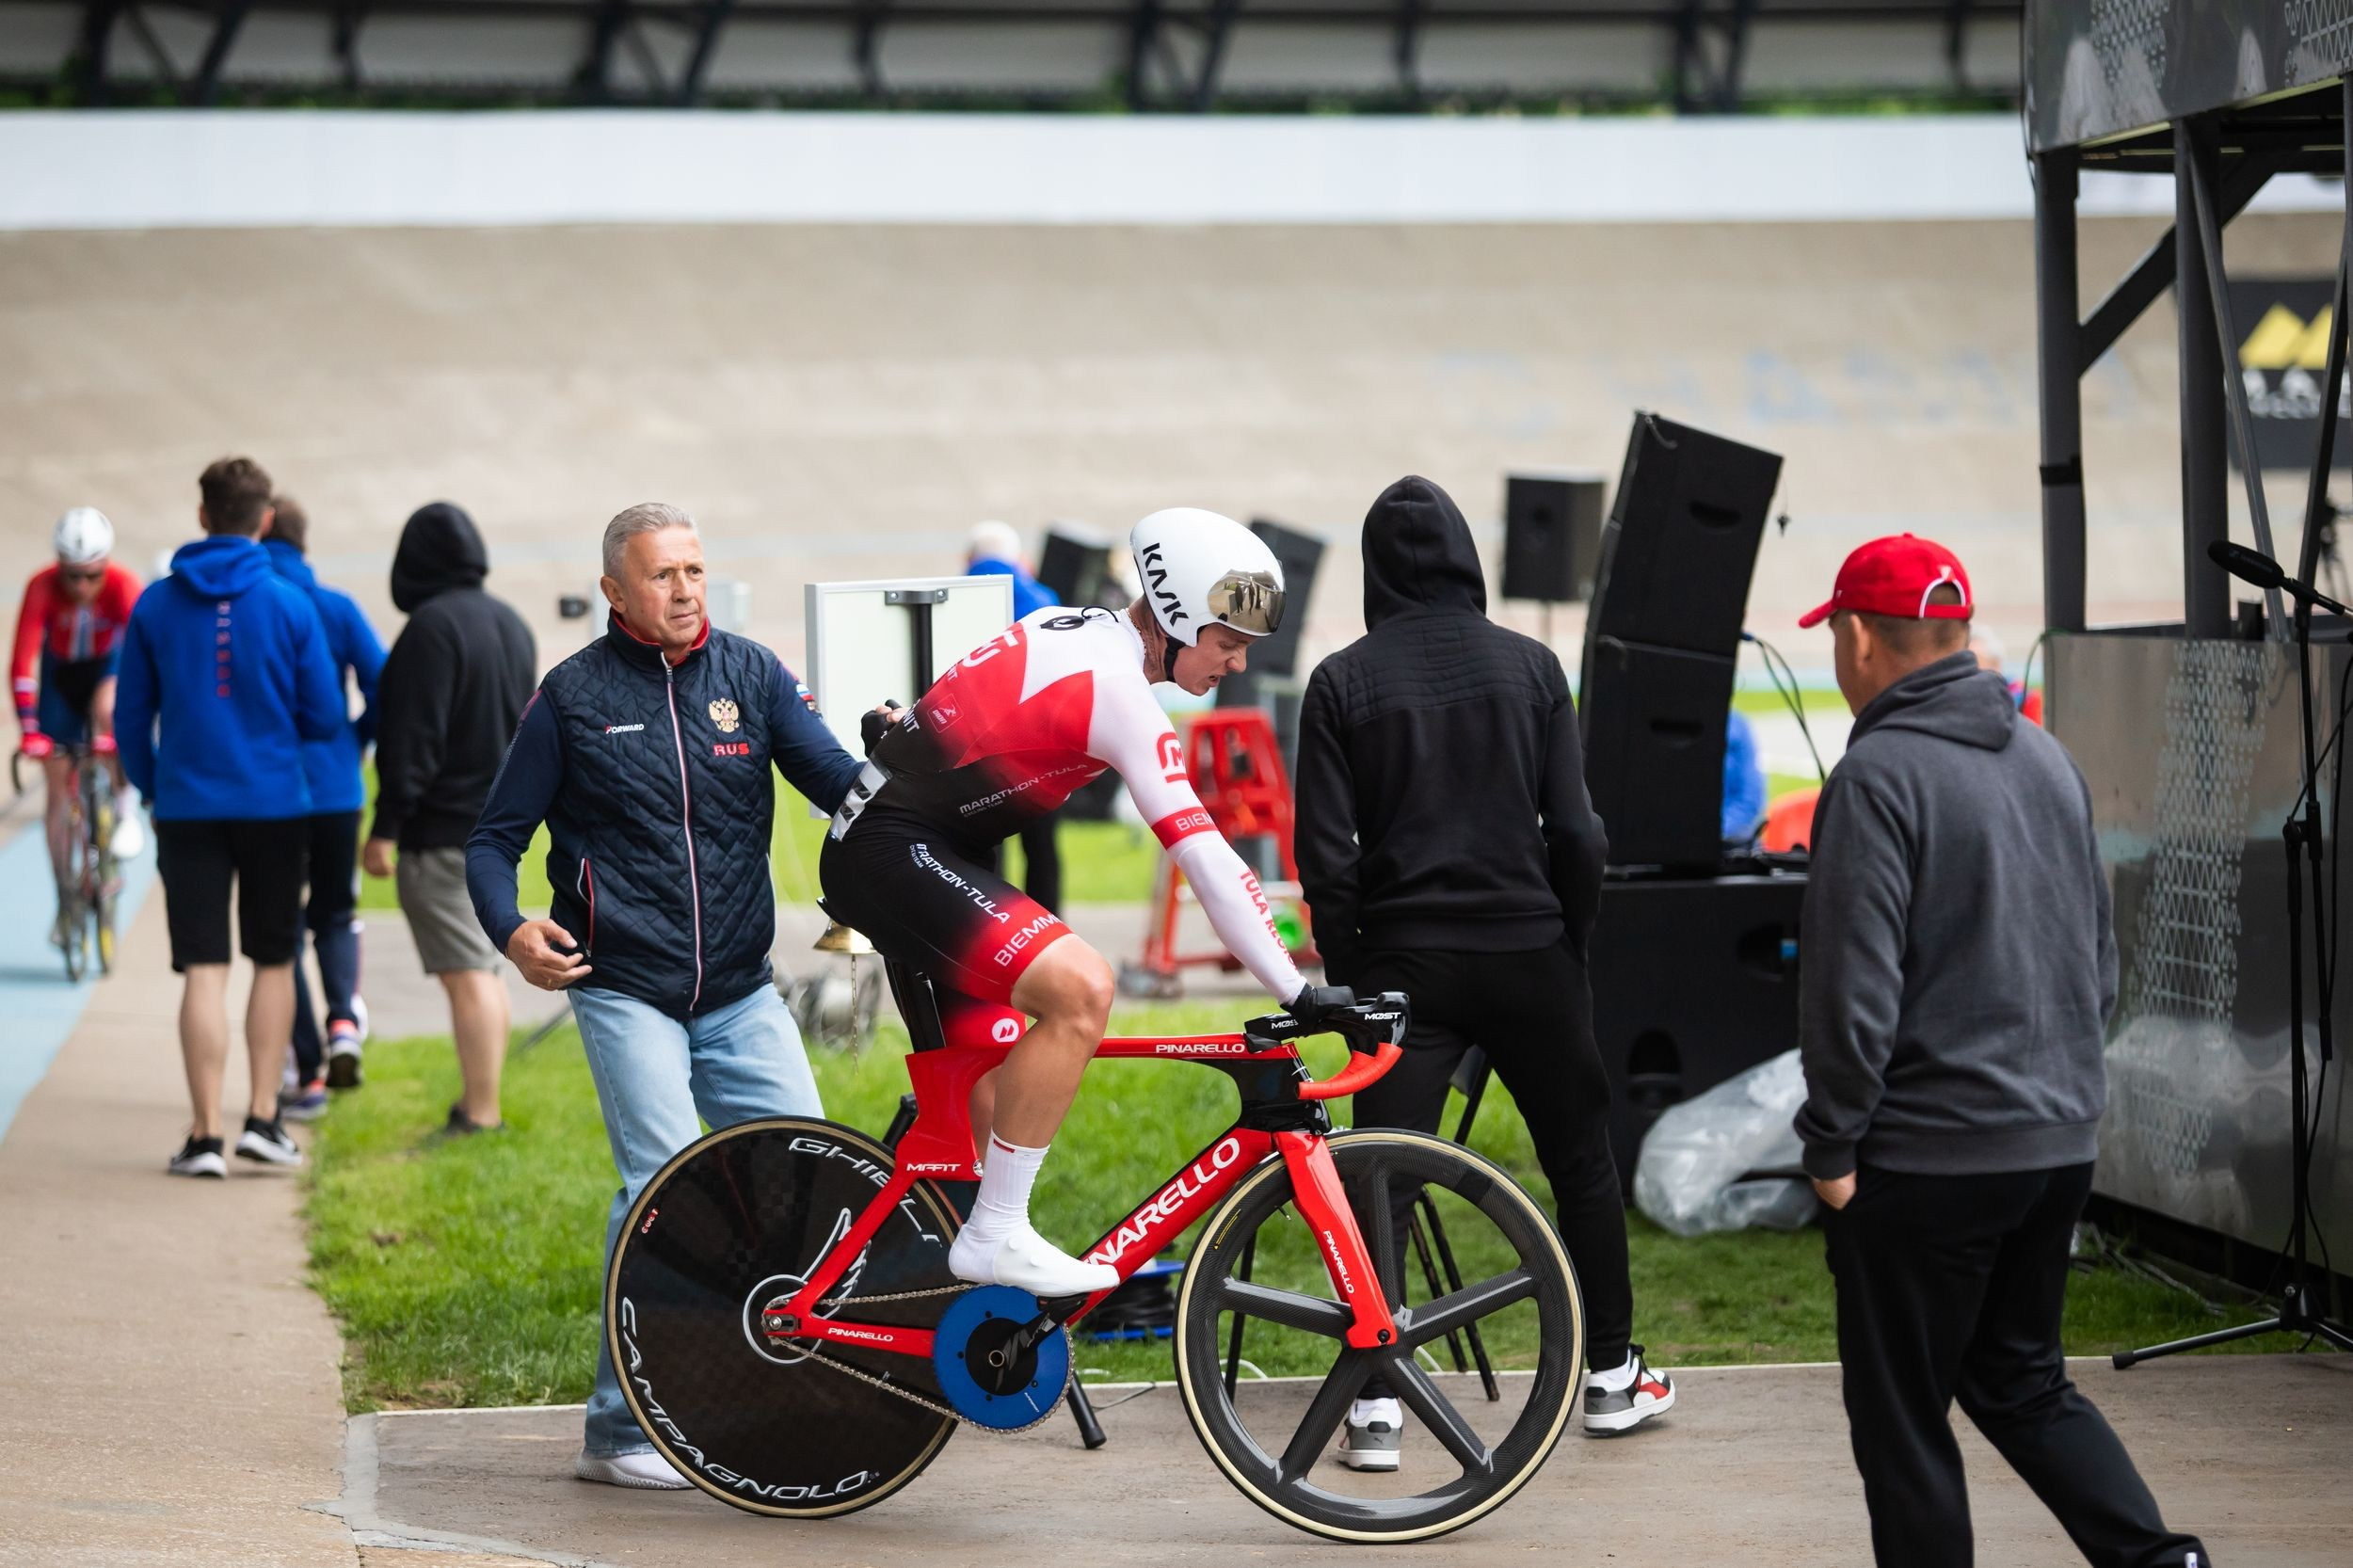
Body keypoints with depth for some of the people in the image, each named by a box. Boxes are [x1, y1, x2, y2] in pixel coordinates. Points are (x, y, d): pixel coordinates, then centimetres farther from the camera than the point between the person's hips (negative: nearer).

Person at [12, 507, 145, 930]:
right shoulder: (43, 588, -32)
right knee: (58, 787, 0)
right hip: (61, 673, 1)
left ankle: (126, 808, -14)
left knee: (106, 709, -37)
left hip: (108, 665, -1)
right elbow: (23, 661, -36)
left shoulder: (123, 586, -33)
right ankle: (65, 902, 11)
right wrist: (29, 731, -42)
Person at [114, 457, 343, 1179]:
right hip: (274, 803, -1)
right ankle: (263, 1117, 7)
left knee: (204, 971, 1)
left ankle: (206, 1133, -2)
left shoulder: (155, 605, 0)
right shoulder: (289, 605, -6)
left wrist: (153, 790, 20)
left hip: (187, 810, 1)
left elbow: (131, 718, 6)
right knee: (274, 963, 13)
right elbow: (326, 718, -3)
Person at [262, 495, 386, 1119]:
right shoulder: (336, 608, -2)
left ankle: (307, 1073, 5)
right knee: (335, 915, 19)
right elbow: (382, 688, -5)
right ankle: (344, 1016, -10)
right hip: (335, 791, 1)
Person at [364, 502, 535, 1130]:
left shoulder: (432, 627, -15)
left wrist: (386, 829, -15)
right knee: (485, 969, 15)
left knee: (465, 973, -9)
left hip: (443, 830, -9)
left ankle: (479, 1115, -10)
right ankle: (482, 1106, 19)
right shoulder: (510, 623, 13)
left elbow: (415, 737, -18)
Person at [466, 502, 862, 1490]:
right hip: (624, 988, -3)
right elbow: (495, 838, 7)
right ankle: (620, 1431, -8)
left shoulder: (748, 673, 9)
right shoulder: (575, 695, 3)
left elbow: (836, 780, 0)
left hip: (738, 991, 3)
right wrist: (511, 930, -12)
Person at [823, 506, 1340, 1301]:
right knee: (1081, 988, -25)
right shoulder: (1116, 687, -20)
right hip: (897, 854, -11)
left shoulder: (1074, 629, 8)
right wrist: (1297, 993, -24)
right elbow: (1206, 860, -24)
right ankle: (995, 1237, -18)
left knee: (985, 1075, 19)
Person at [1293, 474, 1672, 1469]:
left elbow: (1327, 857, -6)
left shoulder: (1342, 683, -2)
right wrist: (1572, 939, 10)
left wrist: (1349, 975, 5)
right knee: (1580, 1158, 16)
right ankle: (1613, 1376, 25)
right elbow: (1575, 831, -3)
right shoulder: (1529, 666, -1)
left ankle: (1374, 1407, -5)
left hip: (1404, 961, -1)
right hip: (1526, 953, 1)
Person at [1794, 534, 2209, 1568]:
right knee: (2023, 1383, 19)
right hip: (2062, 1143, 8)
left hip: (1926, 1160, -8)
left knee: (1902, 1415, 4)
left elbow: (1855, 987, -18)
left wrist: (1831, 1142, -10)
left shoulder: (1880, 775, -15)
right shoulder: (2048, 758, 11)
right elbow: (2101, 962, 18)